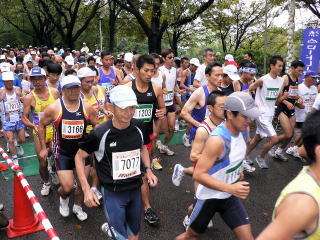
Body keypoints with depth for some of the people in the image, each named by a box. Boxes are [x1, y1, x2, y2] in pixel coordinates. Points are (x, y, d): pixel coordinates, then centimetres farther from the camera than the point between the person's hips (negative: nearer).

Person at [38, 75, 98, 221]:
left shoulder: (87, 108, -7)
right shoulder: (54, 108, -12)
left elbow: (96, 125, 6)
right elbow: (42, 125, 2)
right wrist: (43, 148, 3)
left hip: (82, 150, 3)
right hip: (62, 152, -3)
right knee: (67, 187, -6)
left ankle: (77, 207, 40)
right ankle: (63, 198, 32)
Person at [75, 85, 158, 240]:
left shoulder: (139, 127, -8)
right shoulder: (100, 133, -20)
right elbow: (80, 157, -7)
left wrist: (148, 170, 2)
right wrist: (86, 189, -12)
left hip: (135, 189, 5)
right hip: (112, 192, -4)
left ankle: (110, 227, 42)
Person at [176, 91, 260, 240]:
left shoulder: (242, 130, -7)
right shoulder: (217, 140, -31)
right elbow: (198, 175, -30)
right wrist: (230, 188, -34)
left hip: (229, 196, 6)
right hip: (209, 196, -6)